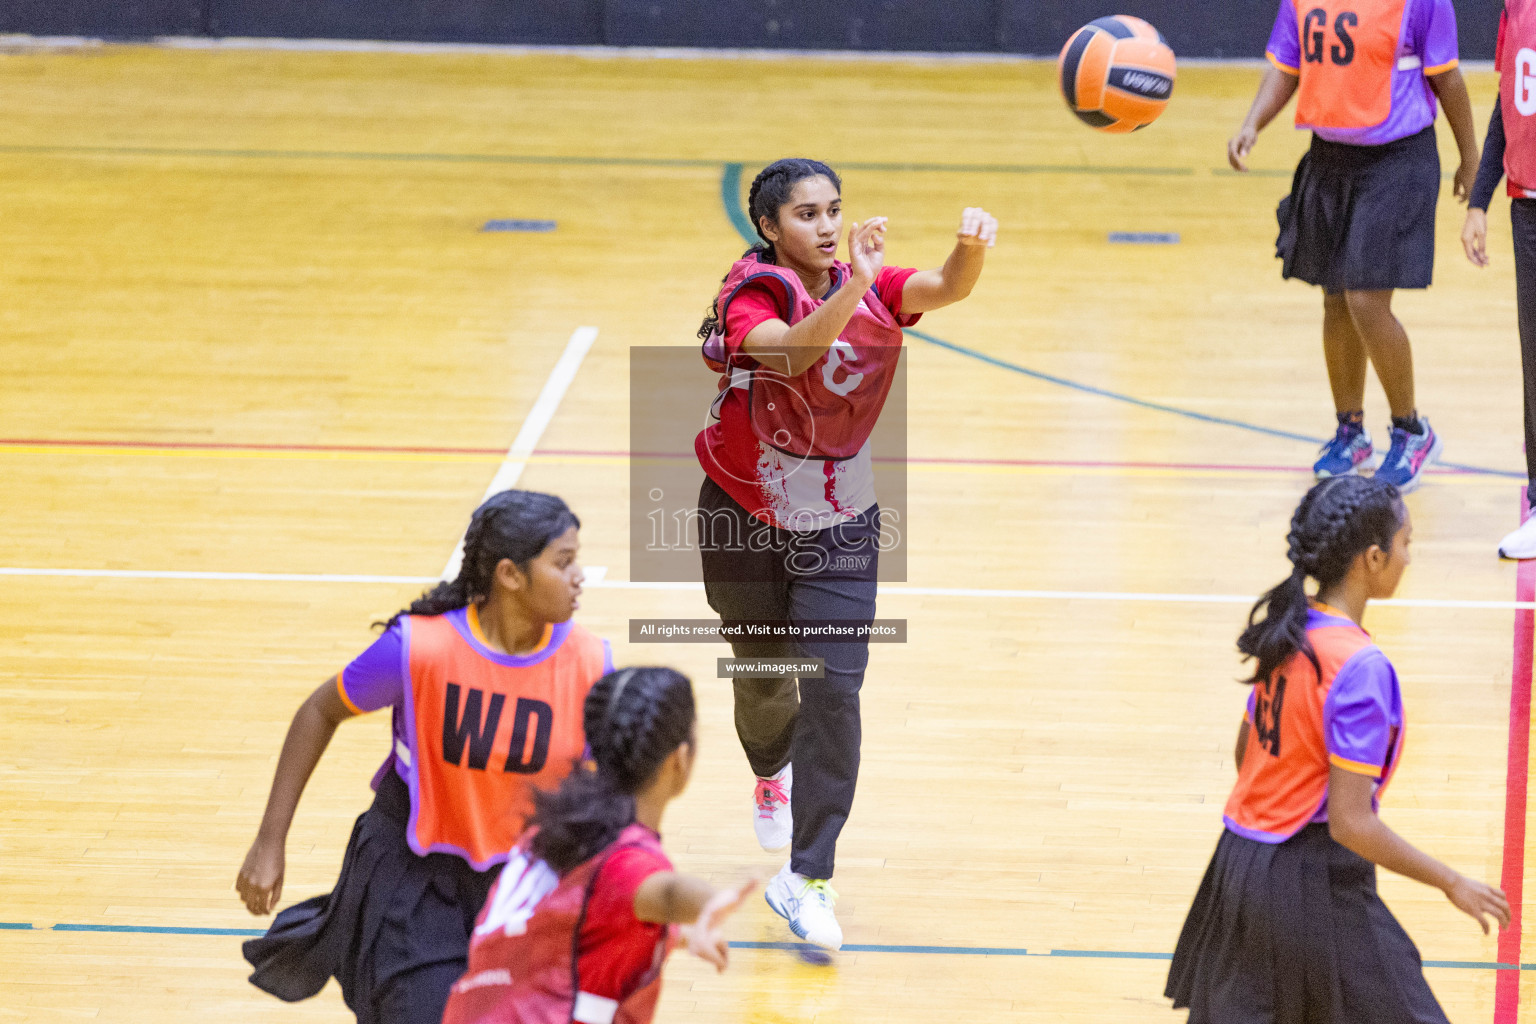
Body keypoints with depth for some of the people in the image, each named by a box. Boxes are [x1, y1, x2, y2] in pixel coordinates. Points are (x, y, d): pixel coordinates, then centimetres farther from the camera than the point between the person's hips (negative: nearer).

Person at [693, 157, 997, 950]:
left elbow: (946, 289, -27)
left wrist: (971, 248, -49)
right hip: (744, 513, -2)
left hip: (839, 522, 2)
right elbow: (793, 351, -41)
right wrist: (850, 292, -57)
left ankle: (805, 878, -8)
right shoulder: (752, 293, -20)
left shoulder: (872, 285, -8)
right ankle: (771, 774, 54)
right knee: (764, 676, 17)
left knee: (833, 689, -12)